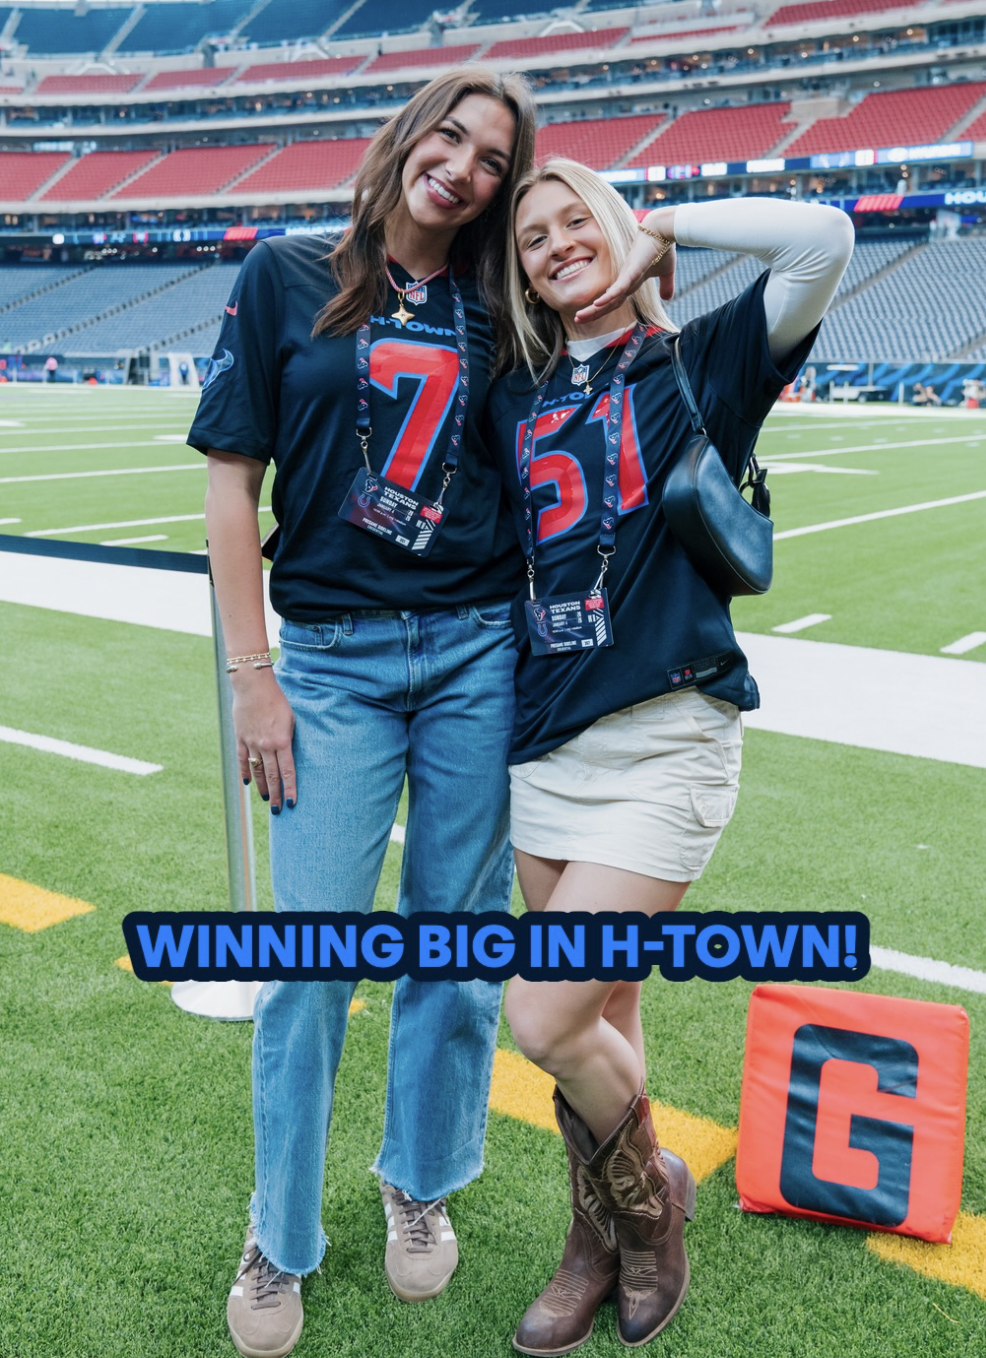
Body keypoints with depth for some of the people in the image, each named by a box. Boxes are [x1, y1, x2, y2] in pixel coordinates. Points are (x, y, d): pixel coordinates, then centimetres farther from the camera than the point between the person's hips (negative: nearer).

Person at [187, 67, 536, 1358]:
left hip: (480, 649, 3)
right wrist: (253, 676, -5)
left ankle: (420, 1184, 34)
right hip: (332, 656, -2)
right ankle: (279, 1240, 24)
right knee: (313, 954, 2)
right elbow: (232, 482, -1)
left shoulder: (495, 311, 9)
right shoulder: (287, 275, 2)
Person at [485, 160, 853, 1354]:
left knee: (545, 1020, -9)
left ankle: (650, 1188, 22)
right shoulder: (516, 400, 13)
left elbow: (823, 238, -14)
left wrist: (664, 228, -1)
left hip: (664, 744, -5)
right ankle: (598, 1242, 36)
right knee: (600, 1013, 14)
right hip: (546, 741, 5)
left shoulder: (699, 362, 0)